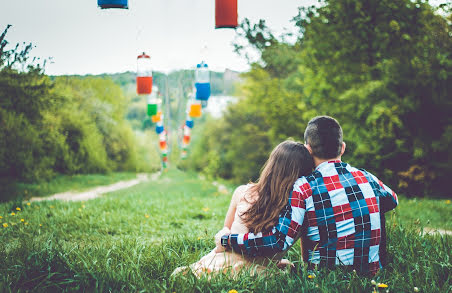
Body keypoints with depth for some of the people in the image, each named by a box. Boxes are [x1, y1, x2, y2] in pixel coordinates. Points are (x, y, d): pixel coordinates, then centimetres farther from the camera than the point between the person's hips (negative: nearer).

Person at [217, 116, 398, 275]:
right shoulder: (367, 178, 3)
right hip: (373, 275, 5)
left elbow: (278, 241, -21)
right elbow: (392, 200, 26)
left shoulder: (304, 188, -13)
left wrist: (227, 242, -10)